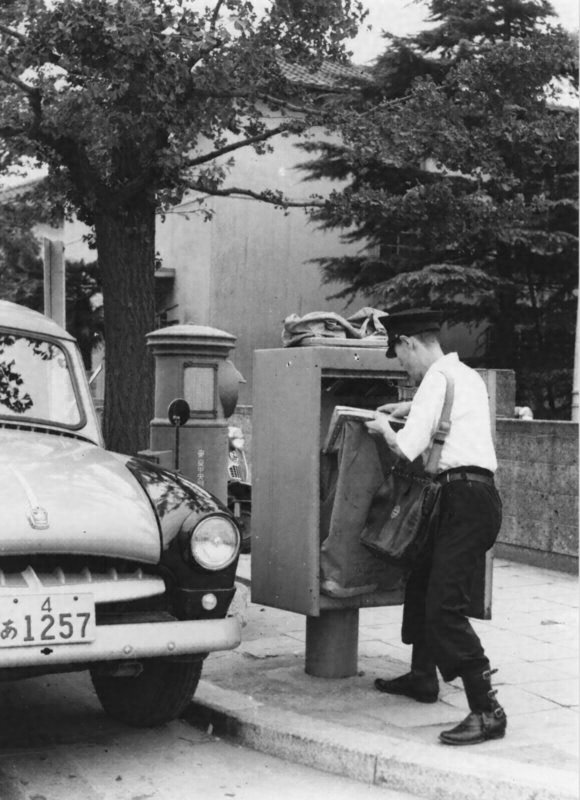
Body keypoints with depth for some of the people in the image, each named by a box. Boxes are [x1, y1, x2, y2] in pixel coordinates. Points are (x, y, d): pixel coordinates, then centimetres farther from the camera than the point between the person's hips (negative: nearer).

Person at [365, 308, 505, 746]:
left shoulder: (437, 378, -10)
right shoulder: (468, 375, 19)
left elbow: (409, 449, -12)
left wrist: (385, 428, 7)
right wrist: (413, 408, 35)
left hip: (465, 494, -10)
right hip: (478, 495, 10)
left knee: (445, 607, -14)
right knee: (421, 583, 23)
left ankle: (487, 710, -15)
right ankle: (423, 676, 37)